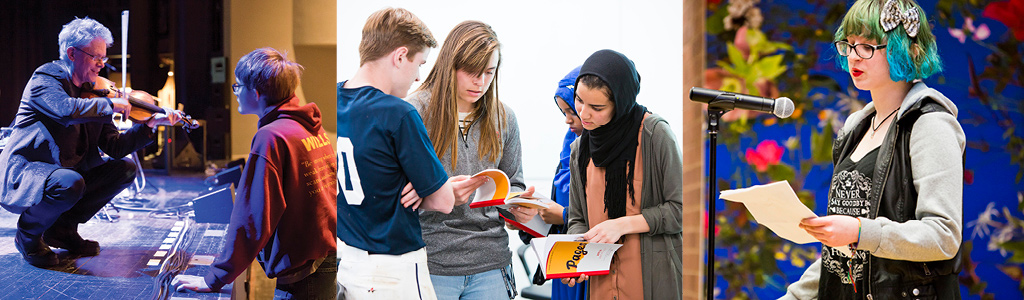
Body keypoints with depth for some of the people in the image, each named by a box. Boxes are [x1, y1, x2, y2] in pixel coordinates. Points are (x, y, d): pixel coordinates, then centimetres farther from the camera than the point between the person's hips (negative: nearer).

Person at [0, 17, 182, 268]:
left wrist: (150, 124, -9)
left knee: (125, 168, 1)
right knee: (70, 183, -36)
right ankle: (28, 235, -5)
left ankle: (63, 228, 8)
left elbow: (115, 147, 2)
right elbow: (65, 109, -37)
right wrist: (110, 104, -25)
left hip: (66, 170, 8)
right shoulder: (46, 78, -12)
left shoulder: (92, 93, 9)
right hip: (24, 171, -8)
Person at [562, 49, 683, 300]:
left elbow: (680, 208, -10)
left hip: (654, 279, -4)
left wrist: (623, 225, -16)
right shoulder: (579, 150, 8)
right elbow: (578, 219, 12)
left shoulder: (655, 134, -11)